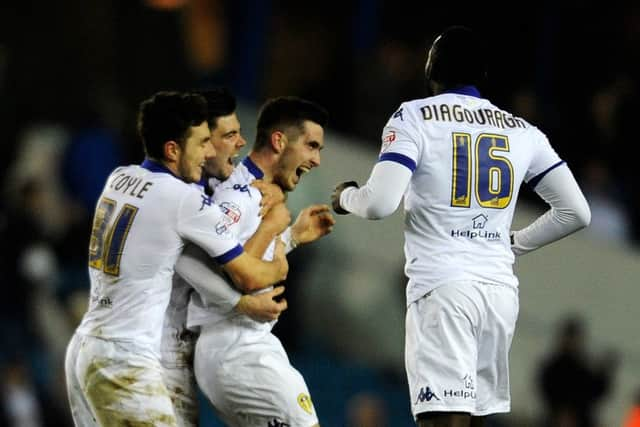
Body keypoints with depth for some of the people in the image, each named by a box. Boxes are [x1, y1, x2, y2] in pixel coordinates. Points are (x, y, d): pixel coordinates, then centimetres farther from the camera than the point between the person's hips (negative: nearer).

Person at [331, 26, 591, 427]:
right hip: (501, 287, 6)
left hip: (443, 288, -5)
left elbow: (379, 203, -12)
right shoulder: (522, 131, 14)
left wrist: (346, 196, 11)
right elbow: (576, 212, 12)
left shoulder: (414, 117, -1)